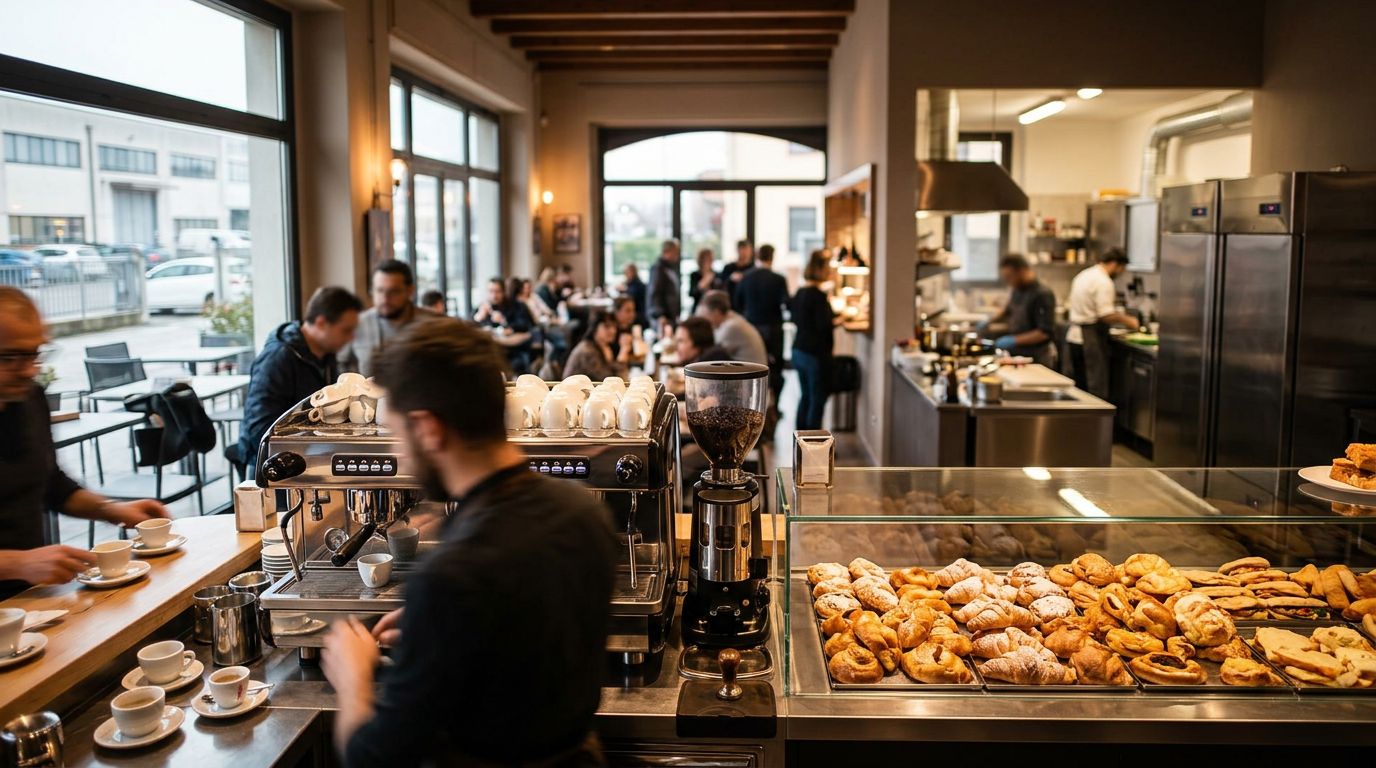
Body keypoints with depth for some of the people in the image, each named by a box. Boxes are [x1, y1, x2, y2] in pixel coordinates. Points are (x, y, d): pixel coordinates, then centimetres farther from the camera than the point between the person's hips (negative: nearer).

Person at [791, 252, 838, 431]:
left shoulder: (800, 292, 8)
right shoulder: (818, 295, -18)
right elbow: (824, 325, -22)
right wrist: (838, 320, -3)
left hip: (798, 350, 9)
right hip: (816, 353, -9)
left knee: (806, 395, 17)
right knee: (818, 398, 0)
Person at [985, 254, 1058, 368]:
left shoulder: (1043, 295, -17)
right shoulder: (1016, 289, 6)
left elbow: (1045, 332, -21)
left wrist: (1014, 340, -25)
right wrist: (991, 321, 10)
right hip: (1017, 354, 7)